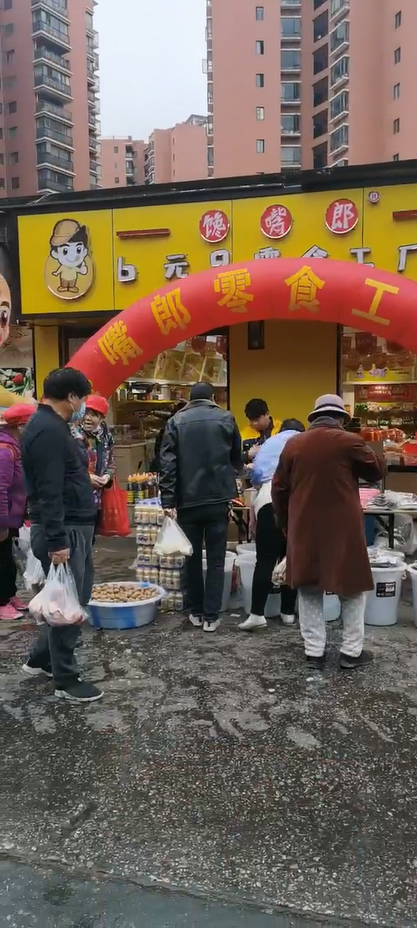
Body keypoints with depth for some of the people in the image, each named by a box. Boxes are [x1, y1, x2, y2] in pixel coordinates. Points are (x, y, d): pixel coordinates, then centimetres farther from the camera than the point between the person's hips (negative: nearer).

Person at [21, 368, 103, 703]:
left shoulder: (50, 425, 13)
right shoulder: (49, 430, -20)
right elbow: (49, 493, -25)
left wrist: (85, 480, 31)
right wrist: (56, 541, -26)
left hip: (74, 527, 11)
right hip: (64, 530, -11)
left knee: (72, 598, 20)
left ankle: (40, 659, 34)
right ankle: (66, 681, 15)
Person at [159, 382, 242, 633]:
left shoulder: (176, 421, 3)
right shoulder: (226, 418, 5)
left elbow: (168, 463, -5)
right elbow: (237, 459, 15)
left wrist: (168, 501, -6)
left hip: (188, 501, 1)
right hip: (218, 500, 0)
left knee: (193, 558, 13)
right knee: (216, 560, 5)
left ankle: (196, 613, 20)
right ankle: (211, 616, 6)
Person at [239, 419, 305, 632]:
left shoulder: (269, 442, 24)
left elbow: (255, 474, 12)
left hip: (271, 498, -1)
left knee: (265, 559, -3)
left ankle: (257, 613, -8)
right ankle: (288, 612, 15)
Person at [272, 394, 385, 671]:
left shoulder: (293, 444, 3)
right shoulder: (349, 442, -9)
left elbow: (279, 489, 8)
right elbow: (378, 471, 4)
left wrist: (285, 522, 19)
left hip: (304, 529, 3)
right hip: (343, 530, -3)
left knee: (309, 589, 12)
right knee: (353, 588, 12)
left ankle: (314, 651, 15)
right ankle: (352, 651, 16)